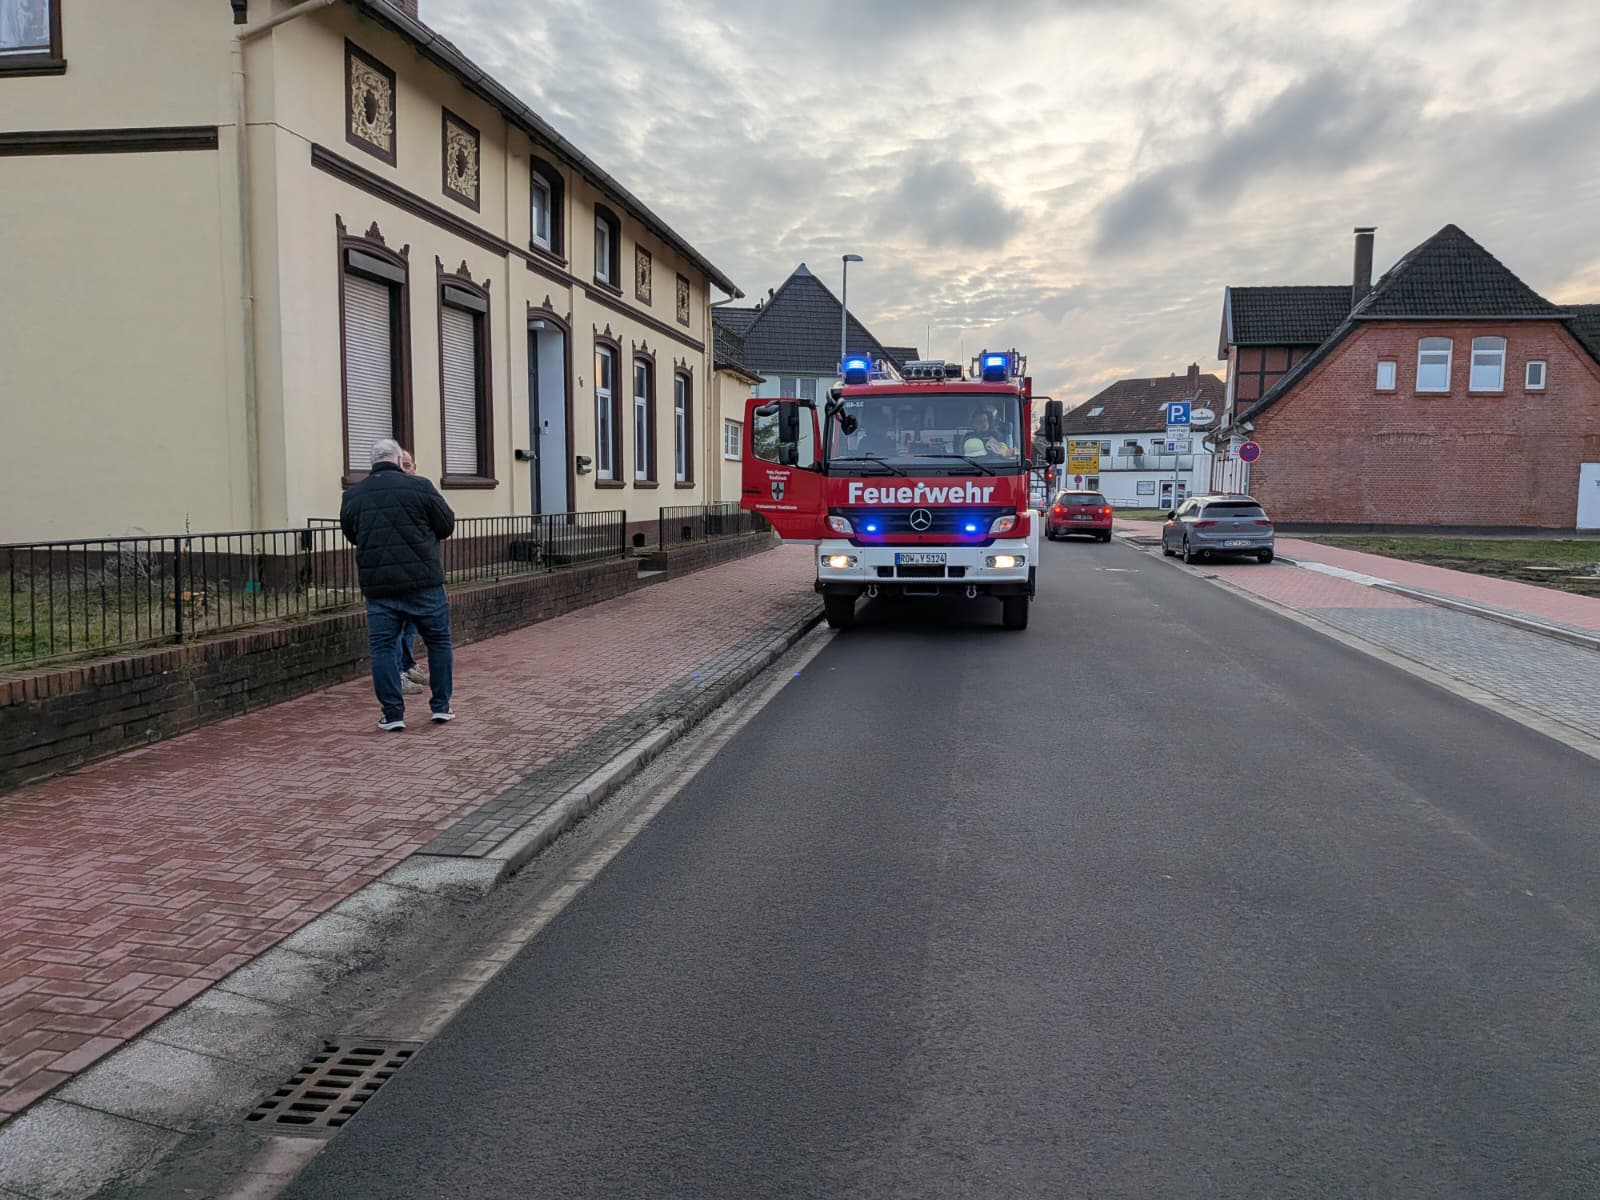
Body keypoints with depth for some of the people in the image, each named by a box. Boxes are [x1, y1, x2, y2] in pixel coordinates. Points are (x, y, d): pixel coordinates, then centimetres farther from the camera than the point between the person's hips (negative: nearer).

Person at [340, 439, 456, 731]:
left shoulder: (353, 495, 5)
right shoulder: (419, 487, -5)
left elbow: (351, 534, 16)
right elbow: (447, 525, 2)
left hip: (378, 585, 2)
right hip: (423, 582, -2)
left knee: (383, 647, 8)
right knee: (438, 641, 12)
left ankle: (393, 713, 6)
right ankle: (441, 706, 16)